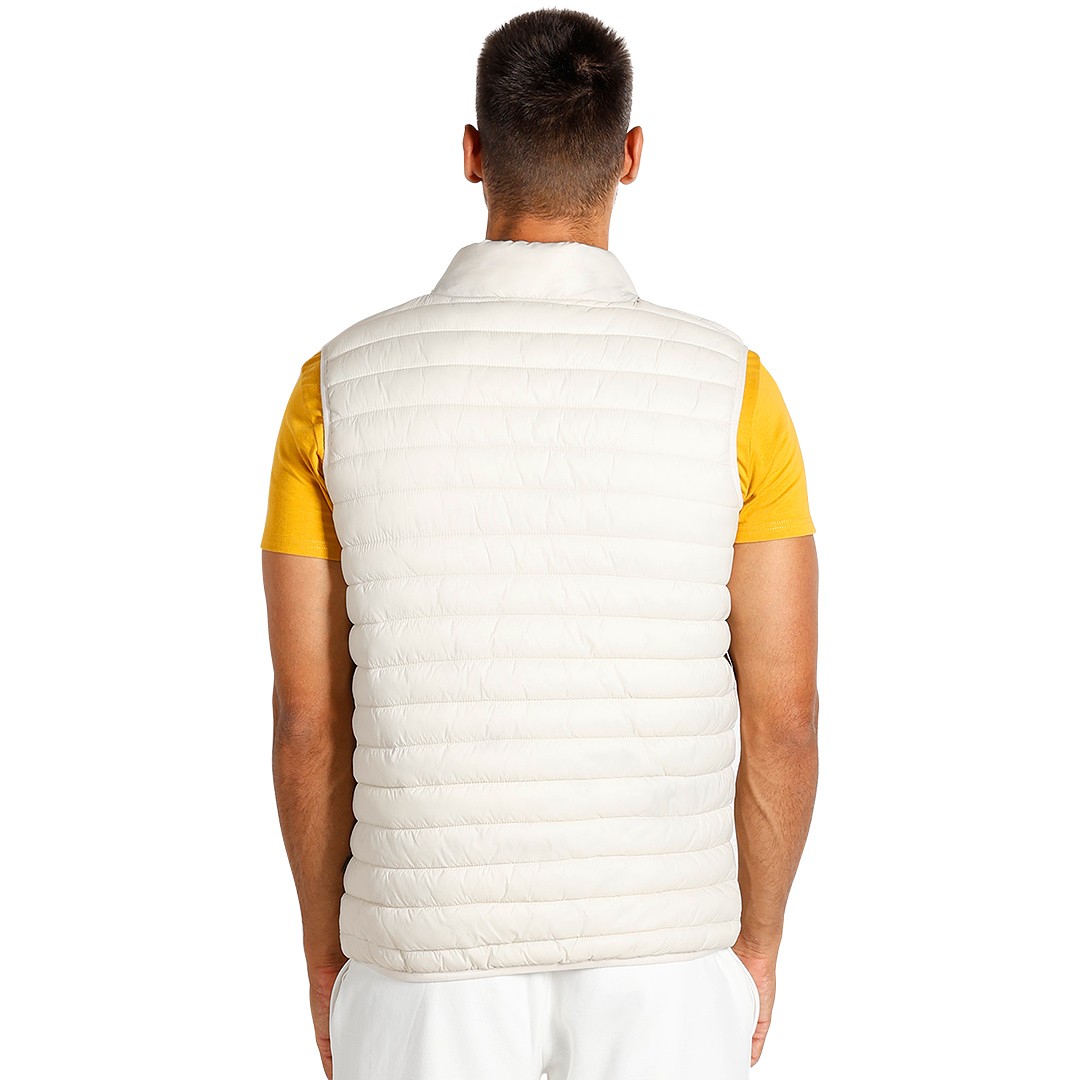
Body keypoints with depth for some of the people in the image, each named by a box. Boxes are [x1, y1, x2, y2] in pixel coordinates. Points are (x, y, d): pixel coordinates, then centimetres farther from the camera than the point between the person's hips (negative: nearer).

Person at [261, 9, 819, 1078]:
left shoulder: (339, 387, -9)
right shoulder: (730, 387, -10)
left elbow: (308, 720, -4)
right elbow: (784, 720, -6)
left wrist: (325, 951, 11)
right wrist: (758, 939, 10)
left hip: (434, 969, 0)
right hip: (660, 968, 0)